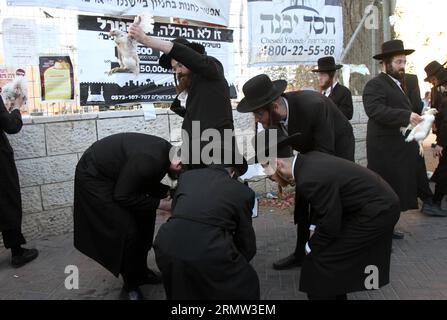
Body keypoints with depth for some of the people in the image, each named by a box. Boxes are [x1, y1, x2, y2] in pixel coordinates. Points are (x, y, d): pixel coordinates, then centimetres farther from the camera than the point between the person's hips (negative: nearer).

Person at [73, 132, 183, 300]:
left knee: (145, 217, 8)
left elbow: (146, 182, 6)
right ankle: (130, 285, 10)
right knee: (127, 230, -10)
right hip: (94, 177, -9)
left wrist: (168, 192, -9)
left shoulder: (167, 152, -9)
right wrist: (159, 204, -21)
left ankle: (140, 271, 25)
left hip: (116, 173, 9)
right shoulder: (150, 160, -35)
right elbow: (122, 196, -26)